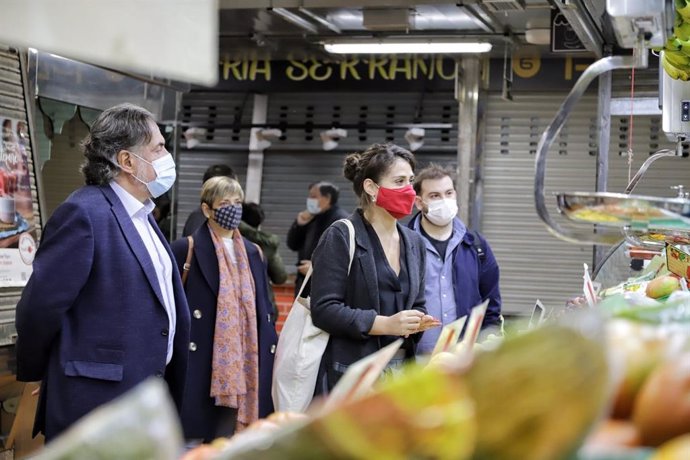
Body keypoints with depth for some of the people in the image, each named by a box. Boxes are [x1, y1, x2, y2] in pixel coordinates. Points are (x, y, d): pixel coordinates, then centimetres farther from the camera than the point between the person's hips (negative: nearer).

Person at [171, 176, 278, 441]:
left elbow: (263, 307, 16)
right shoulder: (186, 249, -4)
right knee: (191, 438, 1)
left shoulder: (253, 253, 14)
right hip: (198, 363, -5)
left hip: (241, 364, 5)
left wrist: (270, 354, 11)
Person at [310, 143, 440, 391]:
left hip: (401, 369, 6)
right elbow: (323, 309, -12)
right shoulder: (341, 237, -6)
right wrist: (385, 324, -18)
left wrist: (417, 322, 0)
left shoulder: (414, 242, 16)